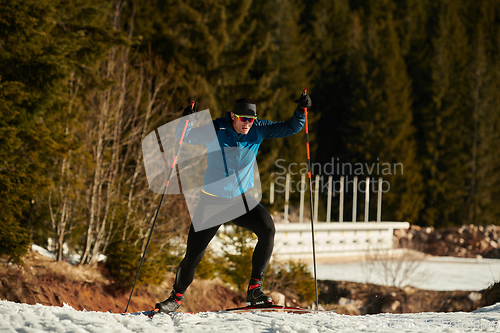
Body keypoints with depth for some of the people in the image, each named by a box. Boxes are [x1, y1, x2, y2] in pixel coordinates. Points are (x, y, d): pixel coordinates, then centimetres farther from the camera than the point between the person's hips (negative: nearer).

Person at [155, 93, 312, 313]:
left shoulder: (259, 130, -5)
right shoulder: (215, 130, -13)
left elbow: (291, 128, -2)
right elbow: (184, 138, -14)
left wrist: (300, 111, -21)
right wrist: (187, 120, -35)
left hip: (242, 199, 2)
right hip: (213, 200, -2)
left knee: (267, 229, -24)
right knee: (193, 254, -3)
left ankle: (254, 291, -16)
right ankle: (176, 297, 24)